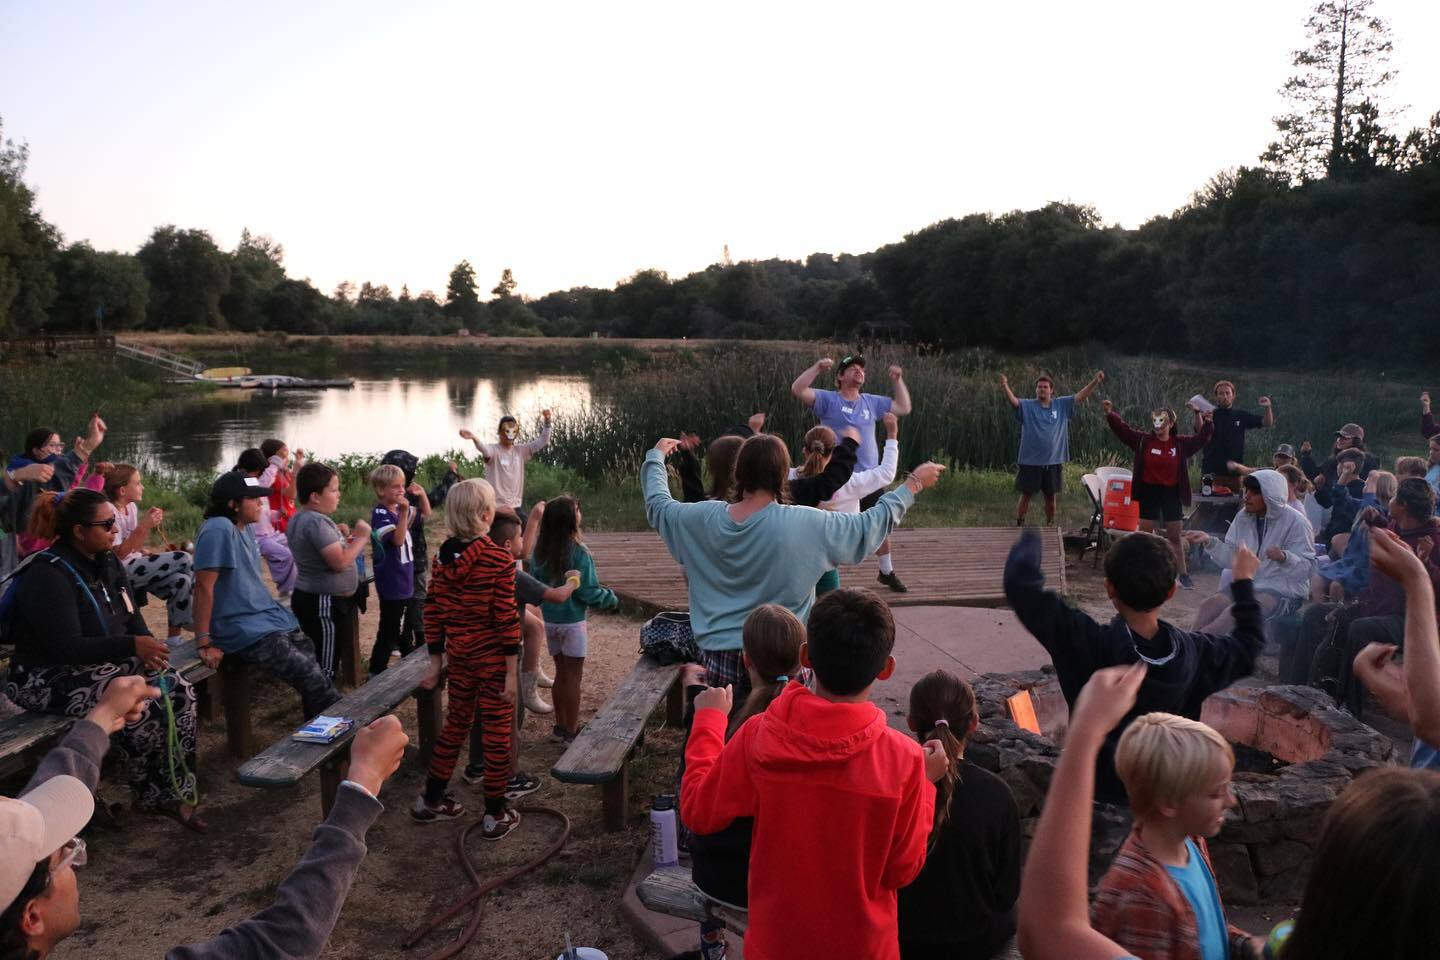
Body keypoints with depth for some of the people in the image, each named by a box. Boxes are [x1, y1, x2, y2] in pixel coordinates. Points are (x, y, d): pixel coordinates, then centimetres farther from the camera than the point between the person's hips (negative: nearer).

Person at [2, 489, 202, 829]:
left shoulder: (108, 563, 6)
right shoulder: (48, 575, -21)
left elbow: (132, 617, 10)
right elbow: (66, 648, -27)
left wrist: (147, 647, -12)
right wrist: (132, 646, -30)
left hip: (107, 662, 8)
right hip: (50, 678, -8)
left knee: (179, 693, -14)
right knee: (137, 707, -28)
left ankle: (172, 793, -7)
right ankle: (150, 796, -4)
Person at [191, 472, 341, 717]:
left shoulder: (245, 529, 10)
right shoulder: (218, 529, -17)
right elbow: (204, 586, -20)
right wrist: (204, 643, -21)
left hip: (270, 617, 9)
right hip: (242, 629, -9)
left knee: (316, 665, -1)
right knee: (311, 676, -15)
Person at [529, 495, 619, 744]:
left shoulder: (539, 551, -2)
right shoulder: (577, 551, -19)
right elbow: (588, 591, -16)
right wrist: (612, 599, 0)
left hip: (550, 621, 6)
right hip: (573, 621, -6)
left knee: (561, 673, 17)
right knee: (573, 676, 5)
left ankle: (560, 727, 26)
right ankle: (571, 732, 12)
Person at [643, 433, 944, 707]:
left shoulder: (704, 518, -6)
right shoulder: (806, 525, -16)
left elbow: (657, 504, 14)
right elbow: (873, 523, -6)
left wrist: (656, 457, 32)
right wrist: (914, 483, 8)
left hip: (717, 662, 3)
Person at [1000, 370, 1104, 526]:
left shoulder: (1061, 405, 5)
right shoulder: (1027, 406, -4)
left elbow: (1080, 396, 1)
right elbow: (1013, 400, -21)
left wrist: (1095, 381, -12)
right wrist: (1005, 386, -41)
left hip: (1053, 462, 3)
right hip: (1030, 461, -3)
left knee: (1050, 496, 14)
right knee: (1026, 495, 5)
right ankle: (1019, 526, 14)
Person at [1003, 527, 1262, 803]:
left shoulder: (1086, 643, -27)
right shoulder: (1193, 651, -14)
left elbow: (1020, 582, -26)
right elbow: (1249, 644, 8)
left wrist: (1029, 541, -6)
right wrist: (1244, 581, 20)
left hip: (1096, 786, -3)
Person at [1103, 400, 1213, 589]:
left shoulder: (1181, 444, 0)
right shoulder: (1143, 440, -3)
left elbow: (1201, 438, -2)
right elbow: (1123, 429, -7)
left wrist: (1207, 423, -19)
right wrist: (1110, 414, -20)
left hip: (1171, 494, 0)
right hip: (1149, 493, 0)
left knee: (1174, 537, 10)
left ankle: (1183, 574, 20)